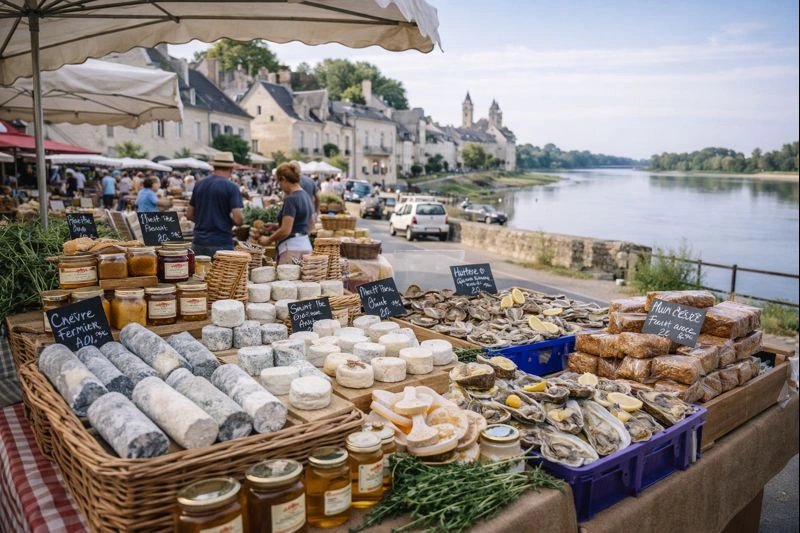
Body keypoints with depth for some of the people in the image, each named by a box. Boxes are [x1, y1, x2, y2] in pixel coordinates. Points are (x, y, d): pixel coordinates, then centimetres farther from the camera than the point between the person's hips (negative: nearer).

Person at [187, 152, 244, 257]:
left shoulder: (199, 184, 7)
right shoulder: (231, 187, -9)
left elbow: (189, 215, 12)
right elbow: (238, 219, -15)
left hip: (199, 242, 5)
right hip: (221, 243, -5)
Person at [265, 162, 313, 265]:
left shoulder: (291, 199, -14)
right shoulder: (306, 196, 13)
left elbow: (285, 231, -18)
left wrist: (268, 240, -3)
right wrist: (278, 226, 16)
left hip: (292, 248, -9)